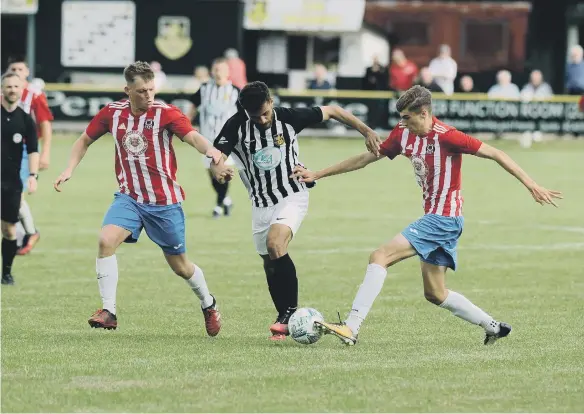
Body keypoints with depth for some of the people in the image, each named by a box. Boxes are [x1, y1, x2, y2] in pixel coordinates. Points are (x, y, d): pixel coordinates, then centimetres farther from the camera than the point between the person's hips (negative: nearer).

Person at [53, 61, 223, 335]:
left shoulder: (165, 113, -13)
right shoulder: (113, 113, -3)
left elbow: (192, 136, -29)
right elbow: (85, 140, 13)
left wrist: (209, 150, -51)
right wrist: (70, 169, -2)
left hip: (164, 201, -2)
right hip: (129, 197, 2)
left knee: (179, 265, 8)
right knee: (106, 240, -24)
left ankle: (208, 305, 37)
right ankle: (108, 312, -18)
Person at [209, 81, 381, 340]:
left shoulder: (289, 118, -12)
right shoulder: (236, 126, -10)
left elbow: (331, 112, -1)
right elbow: (216, 156, -16)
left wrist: (366, 131, -4)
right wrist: (218, 169, -41)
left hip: (293, 196, -4)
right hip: (261, 203, 4)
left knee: (275, 244, -27)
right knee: (270, 263, 7)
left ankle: (290, 310, -16)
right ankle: (285, 321, 24)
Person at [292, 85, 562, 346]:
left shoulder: (446, 137, -17)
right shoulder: (403, 135, 5)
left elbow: (495, 154, -14)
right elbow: (366, 158, 15)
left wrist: (532, 186, -18)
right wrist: (317, 175, 16)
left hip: (444, 218, -9)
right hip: (434, 218, 9)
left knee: (380, 257, -17)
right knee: (435, 294, 14)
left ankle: (351, 328, -22)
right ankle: (493, 327, 24)